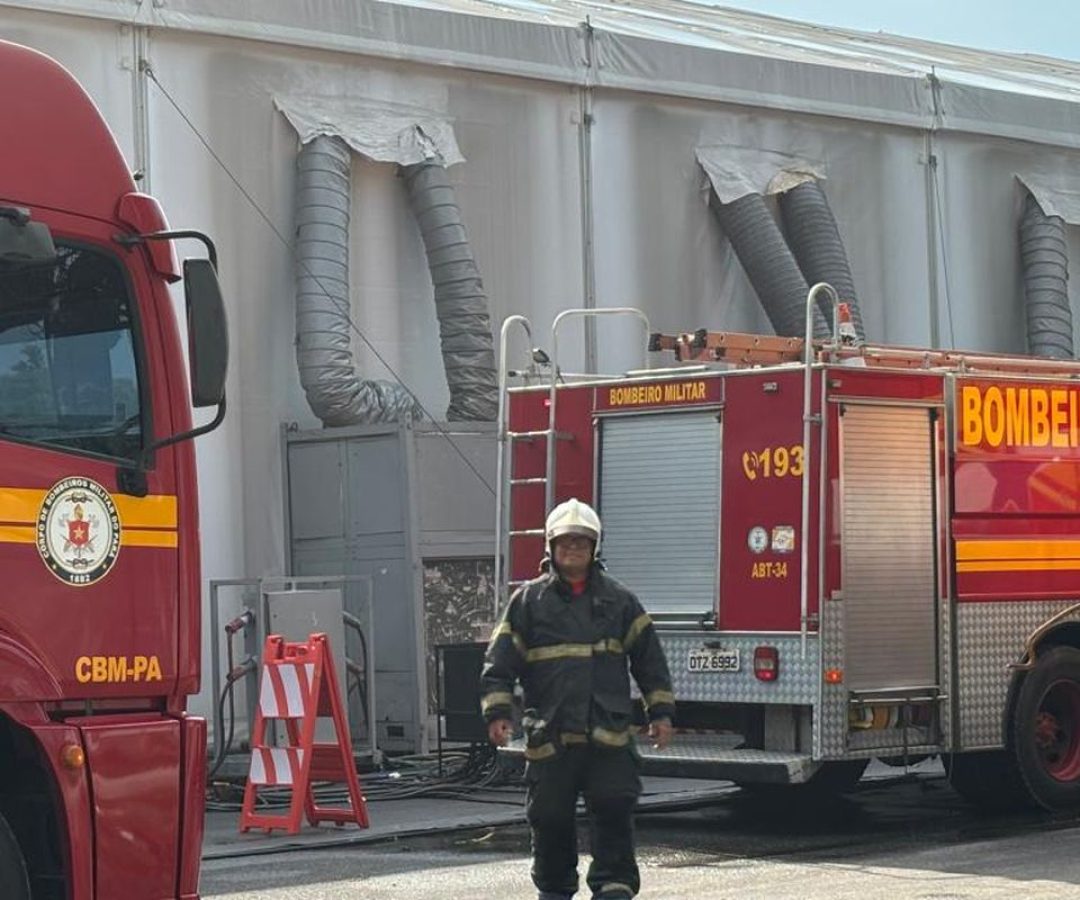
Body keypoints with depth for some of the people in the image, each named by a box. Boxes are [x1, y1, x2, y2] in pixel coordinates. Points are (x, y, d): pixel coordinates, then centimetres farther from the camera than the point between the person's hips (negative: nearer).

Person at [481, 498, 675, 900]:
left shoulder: (618, 599, 10)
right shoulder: (528, 600, 6)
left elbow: (649, 657, 13)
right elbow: (500, 661, 4)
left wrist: (660, 711, 7)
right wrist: (497, 712, -6)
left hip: (609, 733, 0)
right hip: (550, 735, 0)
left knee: (614, 808, -7)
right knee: (551, 817, 5)